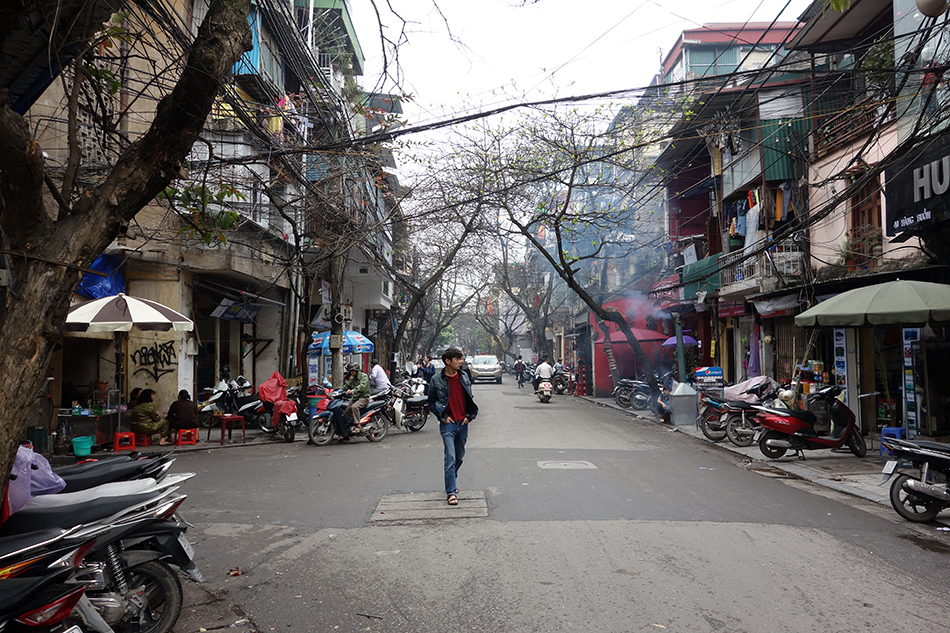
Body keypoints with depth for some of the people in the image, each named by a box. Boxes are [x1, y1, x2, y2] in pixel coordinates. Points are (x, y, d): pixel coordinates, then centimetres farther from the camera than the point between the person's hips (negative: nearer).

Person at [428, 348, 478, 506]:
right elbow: (431, 402, 2)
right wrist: (443, 417, -7)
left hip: (463, 423, 5)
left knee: (459, 457, 15)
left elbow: (470, 399, 16)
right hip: (448, 424, -4)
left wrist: (469, 415, 4)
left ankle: (452, 482, 37)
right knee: (450, 457, -11)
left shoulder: (464, 378, 7)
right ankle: (451, 492, -7)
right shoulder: (436, 380, -5)